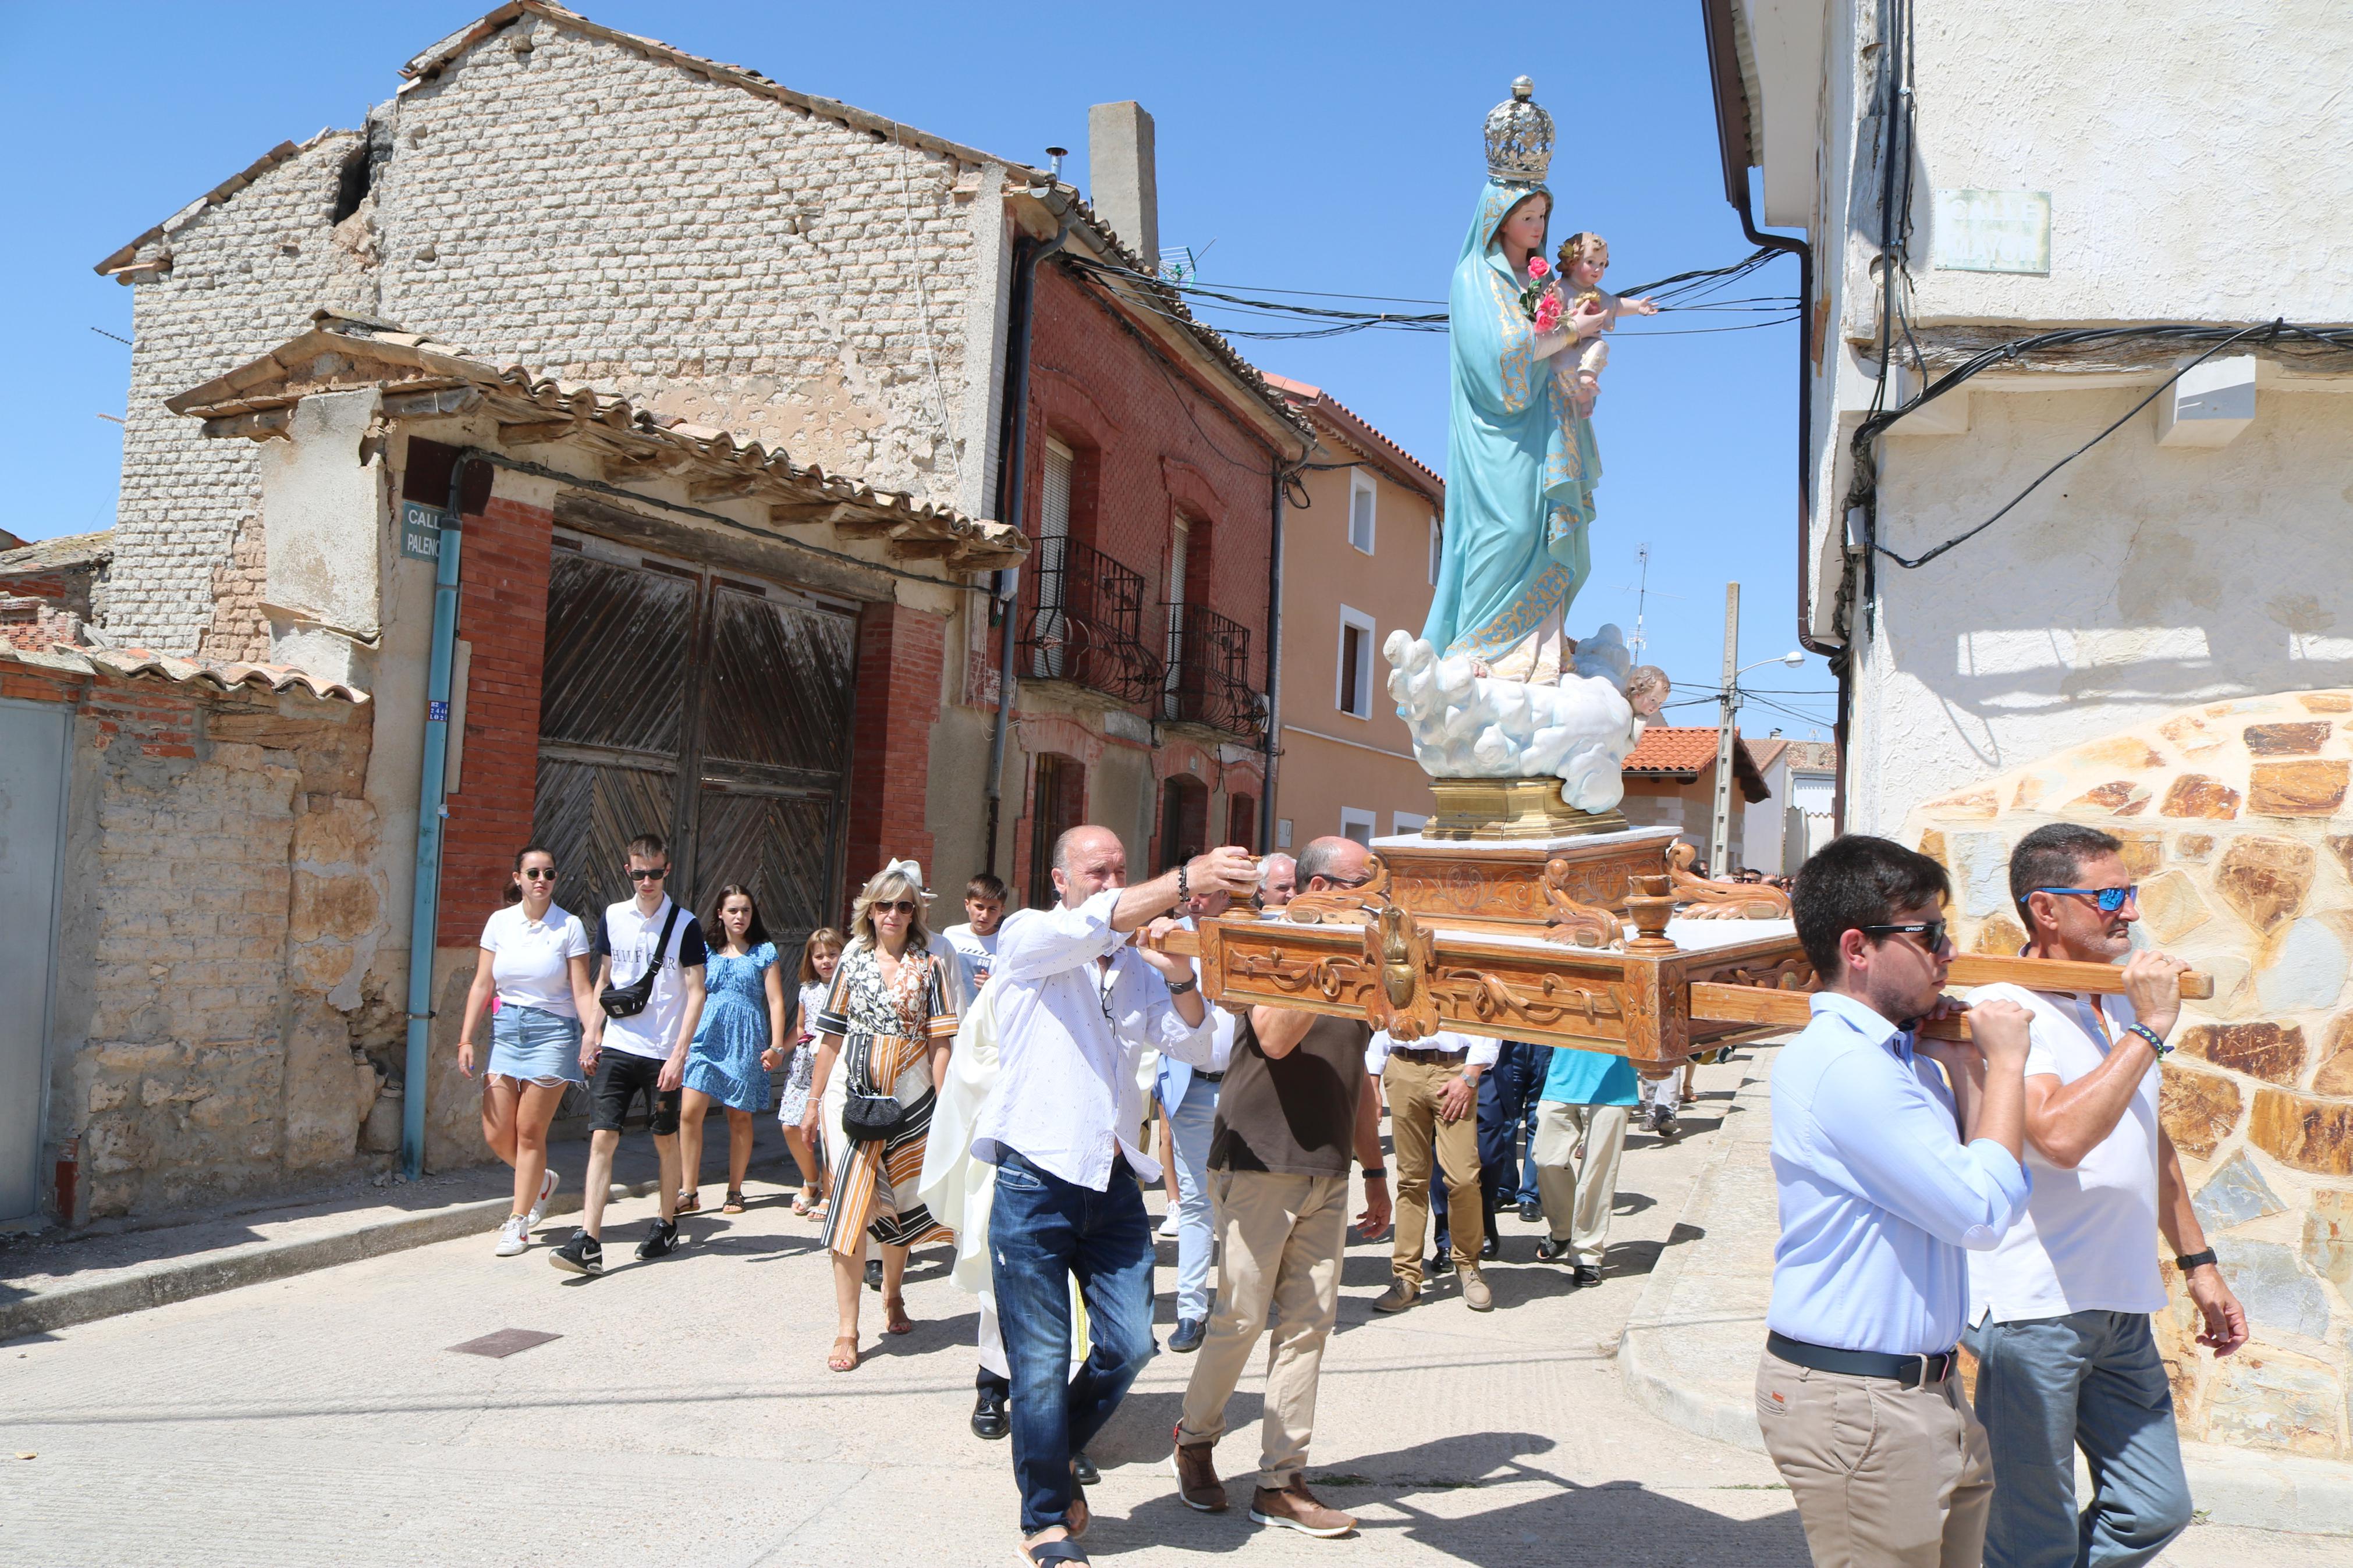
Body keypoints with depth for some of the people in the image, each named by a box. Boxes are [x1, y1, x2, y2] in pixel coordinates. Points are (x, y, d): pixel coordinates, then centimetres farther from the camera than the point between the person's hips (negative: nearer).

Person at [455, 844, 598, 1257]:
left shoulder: (569, 927, -4)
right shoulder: (500, 922, 5)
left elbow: (582, 992, -6)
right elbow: (482, 986, 7)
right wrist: (466, 1039, 1)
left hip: (552, 1031, -4)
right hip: (505, 1030, 4)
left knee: (530, 1130, -3)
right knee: (496, 1134, 2)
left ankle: (518, 1223, 11)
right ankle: (541, 1181, 32)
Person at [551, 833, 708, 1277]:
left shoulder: (685, 925, -5)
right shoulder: (613, 917, 6)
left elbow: (695, 994, -6)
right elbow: (604, 980, 16)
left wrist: (679, 1054, -12)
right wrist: (592, 1033, 8)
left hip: (663, 1053, -2)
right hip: (616, 1048, 2)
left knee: (666, 1140, 10)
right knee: (602, 1138, -6)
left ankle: (666, 1224, 27)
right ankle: (588, 1243, -7)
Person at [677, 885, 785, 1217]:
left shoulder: (764, 952, 5)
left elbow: (776, 1002, 2)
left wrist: (776, 1046, -6)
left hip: (746, 1040, -2)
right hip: (706, 1037, 2)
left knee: (740, 1117, 3)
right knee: (690, 1112, -10)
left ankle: (735, 1192, 15)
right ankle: (690, 1193, -2)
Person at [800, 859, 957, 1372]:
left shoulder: (930, 965, 1)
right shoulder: (853, 960, 5)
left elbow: (940, 1041, -1)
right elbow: (832, 1036, 9)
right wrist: (814, 1101, 9)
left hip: (909, 1098, 0)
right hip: (852, 1094, 0)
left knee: (899, 1202, 11)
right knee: (851, 1202, -7)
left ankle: (892, 1295, 36)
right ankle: (846, 1329, -3)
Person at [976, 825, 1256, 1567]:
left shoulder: (1140, 965, 13)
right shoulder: (1029, 938, -1)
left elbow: (1202, 1050, 3)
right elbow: (1092, 924, -24)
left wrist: (1180, 976, -14)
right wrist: (1186, 880, -34)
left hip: (1114, 1182, 5)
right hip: (1035, 1180, -5)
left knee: (1128, 1345, 3)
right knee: (1043, 1362, 2)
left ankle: (1054, 1456, 31)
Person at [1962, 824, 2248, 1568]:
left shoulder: (2123, 1003, 11)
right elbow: (2061, 1135, -32)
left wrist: (2197, 1261, 23)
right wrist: (2149, 1031, -22)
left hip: (2122, 1311, 8)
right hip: (2032, 1311, -8)